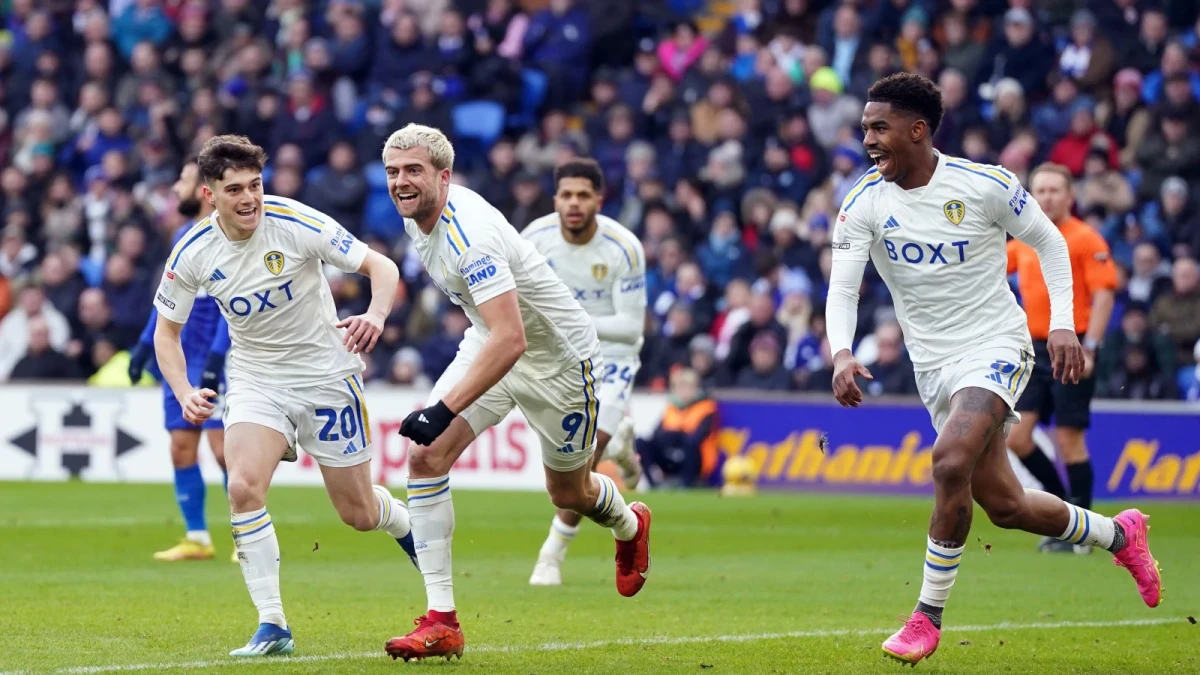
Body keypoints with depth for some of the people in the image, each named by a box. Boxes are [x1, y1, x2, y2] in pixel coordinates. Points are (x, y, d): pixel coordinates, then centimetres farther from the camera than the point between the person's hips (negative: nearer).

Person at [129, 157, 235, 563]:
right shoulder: (183, 236, 15)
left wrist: (216, 357, -23)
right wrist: (146, 343, 18)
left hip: (213, 363, -8)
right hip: (180, 361, 8)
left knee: (223, 447, -10)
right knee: (181, 449, 4)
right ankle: (196, 538, 10)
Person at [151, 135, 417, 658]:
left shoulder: (296, 223, -20)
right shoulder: (193, 253, -12)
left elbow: (381, 267, -14)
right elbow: (166, 330, 2)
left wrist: (376, 315, -35)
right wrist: (185, 394, -14)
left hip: (326, 373, -2)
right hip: (255, 376, 2)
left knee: (358, 513, 7)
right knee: (243, 486, -24)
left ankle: (408, 528, 46)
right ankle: (272, 627, -15)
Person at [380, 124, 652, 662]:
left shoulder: (470, 235, -34)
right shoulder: (417, 214, -7)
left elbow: (511, 341, -42)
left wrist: (444, 410, -46)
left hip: (558, 355, -7)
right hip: (492, 342, 7)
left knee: (568, 493, 14)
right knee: (425, 455, -15)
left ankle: (628, 525, 53)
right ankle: (441, 621, -13)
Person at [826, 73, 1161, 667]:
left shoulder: (984, 186, -11)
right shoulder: (864, 204, -4)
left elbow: (1048, 241, 2)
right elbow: (842, 286, -12)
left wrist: (1062, 323, -7)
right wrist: (842, 353, -30)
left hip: (995, 349, -5)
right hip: (933, 367, 5)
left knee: (950, 463, -28)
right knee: (1005, 506, 9)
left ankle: (928, 616, -15)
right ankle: (1118, 534, 36)